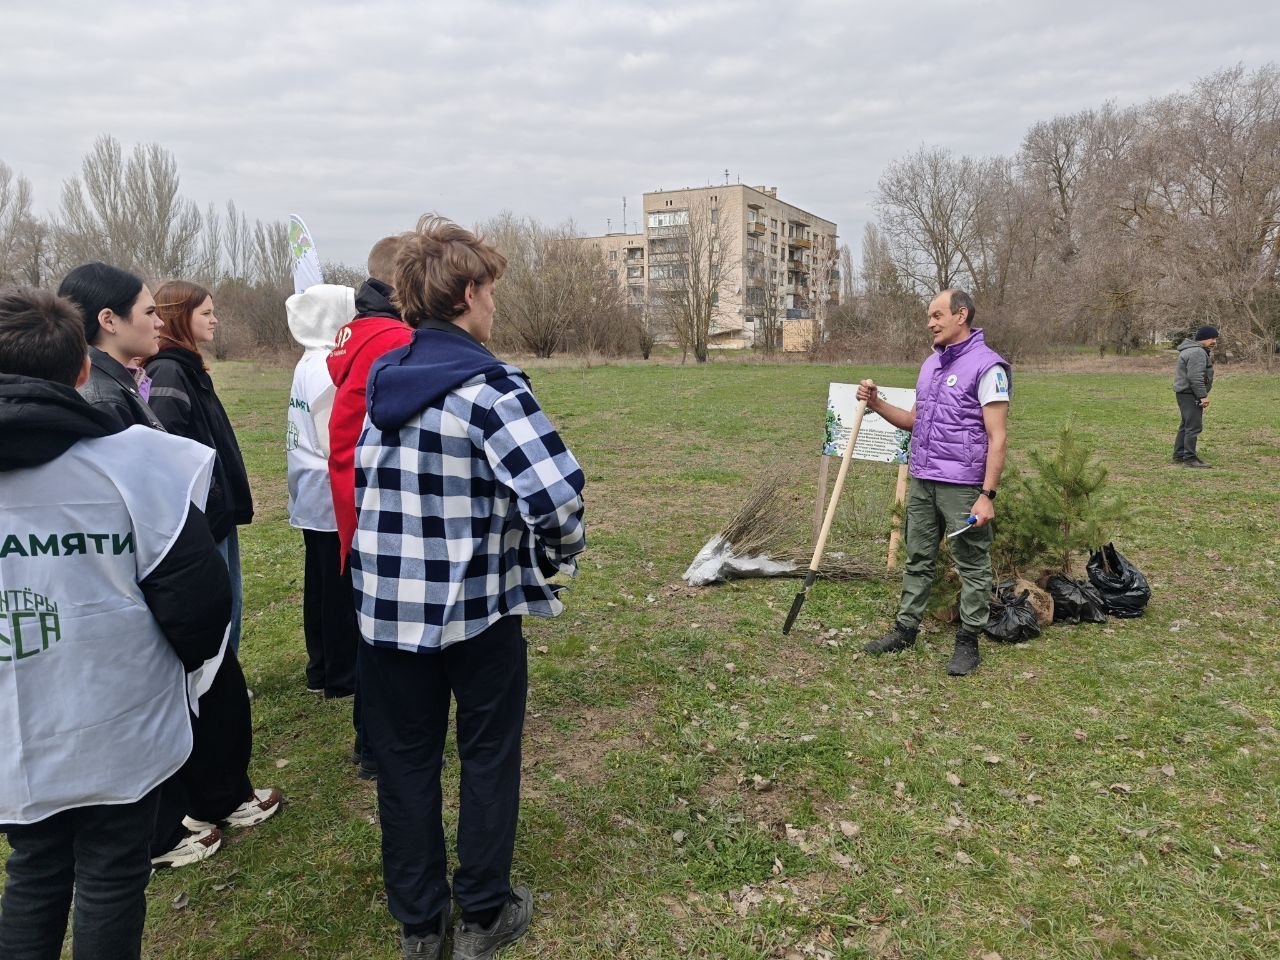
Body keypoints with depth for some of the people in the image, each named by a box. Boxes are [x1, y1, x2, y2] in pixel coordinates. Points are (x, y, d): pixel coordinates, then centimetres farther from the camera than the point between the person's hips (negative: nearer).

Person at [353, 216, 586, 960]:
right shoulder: (490, 387, -18)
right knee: (488, 757, 14)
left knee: (405, 761, 16)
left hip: (387, 605, 5)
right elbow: (556, 493, -27)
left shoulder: (382, 381, 3)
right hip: (478, 608, -5)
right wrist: (560, 554, -7)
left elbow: (363, 480, 12)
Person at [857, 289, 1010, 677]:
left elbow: (997, 437, -15)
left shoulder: (987, 365, -12)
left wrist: (987, 495, -20)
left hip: (963, 486, -8)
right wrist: (877, 403, 6)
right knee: (917, 560, 15)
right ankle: (906, 628, 25)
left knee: (972, 567, 5)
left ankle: (968, 641, 14)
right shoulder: (931, 363, 13)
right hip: (921, 482, 8)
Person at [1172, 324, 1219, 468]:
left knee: (1186, 425, 17)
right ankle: (1189, 458, -11)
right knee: (1194, 426, -11)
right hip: (1190, 394, -12)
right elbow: (1195, 377, -24)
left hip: (1184, 393, 12)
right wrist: (1203, 396, -23)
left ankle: (1179, 455, 23)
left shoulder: (1192, 349, 19)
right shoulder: (1197, 352, -17)